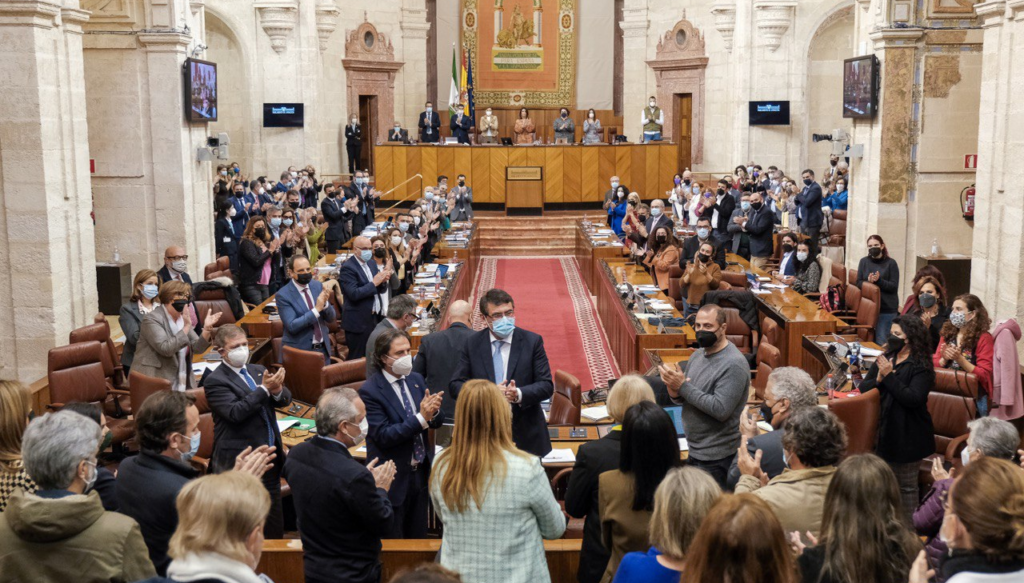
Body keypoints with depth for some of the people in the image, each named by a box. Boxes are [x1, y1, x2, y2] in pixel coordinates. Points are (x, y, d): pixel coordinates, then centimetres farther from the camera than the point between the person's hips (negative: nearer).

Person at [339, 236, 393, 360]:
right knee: (358, 359, -1)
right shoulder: (347, 267, -13)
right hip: (358, 322, -8)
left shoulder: (372, 263, 11)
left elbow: (380, 290, 15)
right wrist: (374, 283, -21)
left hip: (374, 318, 8)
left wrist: (383, 281, -7)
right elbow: (353, 294, -22)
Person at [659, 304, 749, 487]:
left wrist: (683, 385, -23)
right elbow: (685, 399, 12)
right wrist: (674, 391, -12)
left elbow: (721, 410, -25)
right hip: (695, 450, 8)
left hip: (716, 458, -8)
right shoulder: (698, 354, 6)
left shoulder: (734, 364, -19)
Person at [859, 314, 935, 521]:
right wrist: (878, 379, -15)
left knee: (906, 486, 6)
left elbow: (913, 398, -24)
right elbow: (863, 387, 5)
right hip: (883, 431, 6)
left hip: (907, 435, -6)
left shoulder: (921, 366, -12)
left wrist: (889, 376, -24)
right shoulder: (885, 358, 7)